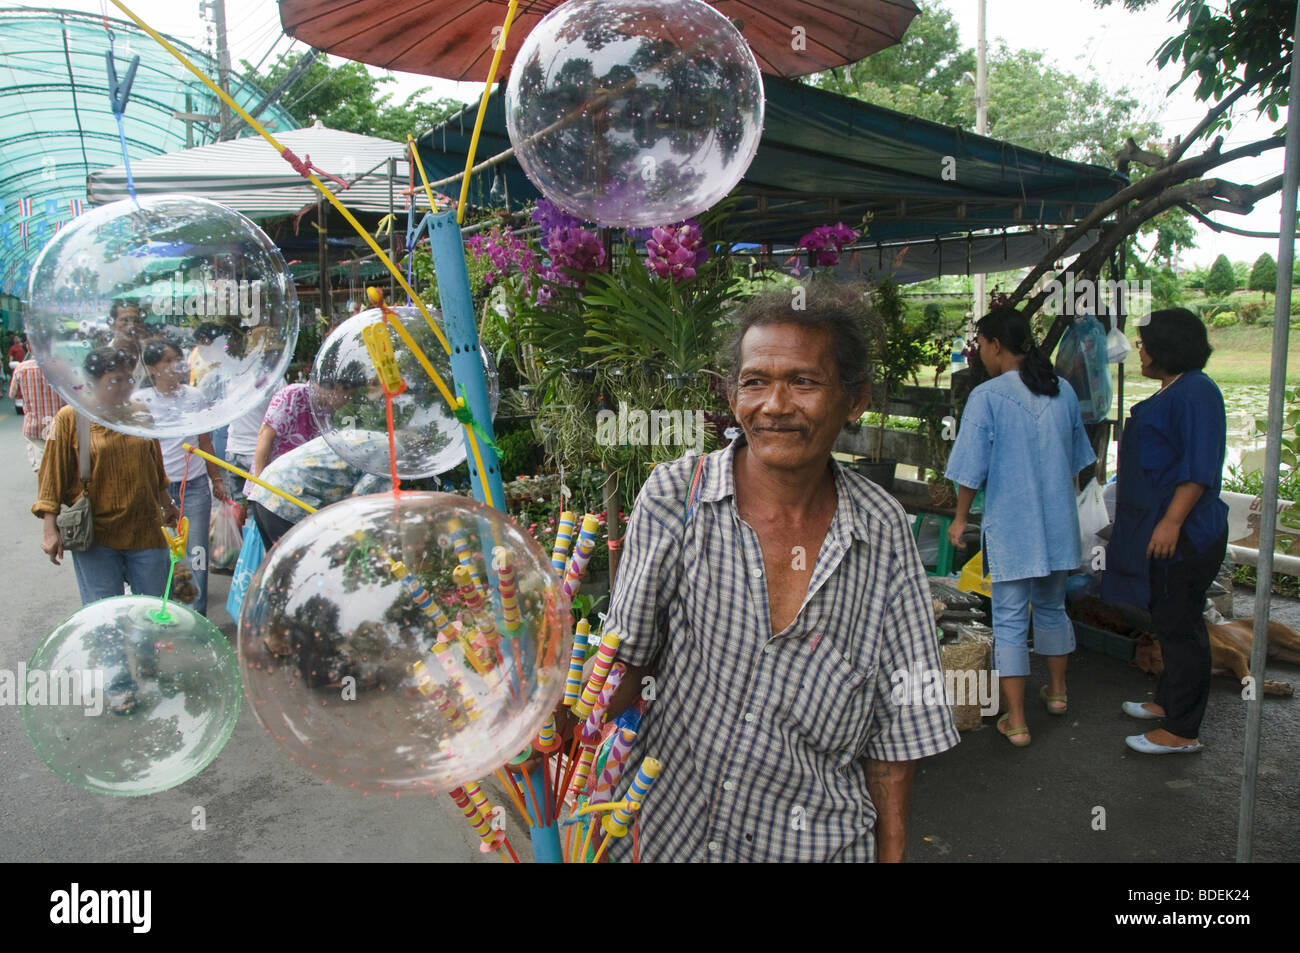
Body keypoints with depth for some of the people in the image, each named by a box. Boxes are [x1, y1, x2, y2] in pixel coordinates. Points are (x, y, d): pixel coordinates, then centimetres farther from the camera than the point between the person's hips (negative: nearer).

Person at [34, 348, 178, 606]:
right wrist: (50, 530, -8)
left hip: (145, 533, 3)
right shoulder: (69, 419, -4)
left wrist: (167, 504, 29)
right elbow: (53, 476, -3)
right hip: (96, 538, -3)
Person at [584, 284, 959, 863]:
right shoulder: (675, 495, -14)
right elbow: (627, 654, -8)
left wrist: (892, 850, -2)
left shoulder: (883, 529, -8)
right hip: (668, 828, 0)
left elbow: (897, 719, -3)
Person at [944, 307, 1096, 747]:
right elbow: (1077, 460, 15)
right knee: (1052, 606, 22)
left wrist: (960, 518, 0)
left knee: (1010, 620, 2)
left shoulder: (987, 396, -14)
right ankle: (1057, 691, 39)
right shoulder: (1063, 391, 4)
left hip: (1010, 526, -6)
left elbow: (971, 470, -13)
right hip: (1058, 521, 6)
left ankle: (1016, 721, 6)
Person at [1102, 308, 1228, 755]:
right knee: (1170, 621, 19)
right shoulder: (1174, 391, 15)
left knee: (1180, 626, -4)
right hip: (1159, 528, 11)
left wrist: (1171, 522, -27)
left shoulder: (1195, 392, -17)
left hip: (1182, 533, -11)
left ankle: (1181, 731, 5)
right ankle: (1168, 701, 33)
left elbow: (1199, 467, -24)